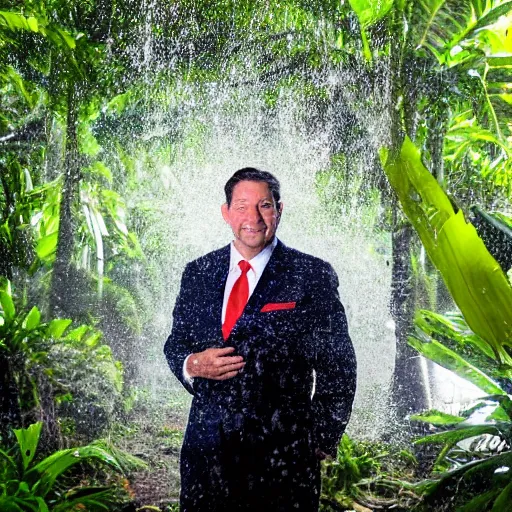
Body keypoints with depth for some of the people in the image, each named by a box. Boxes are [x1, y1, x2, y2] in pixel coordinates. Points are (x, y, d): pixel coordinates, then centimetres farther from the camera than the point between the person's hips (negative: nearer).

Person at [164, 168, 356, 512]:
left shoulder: (313, 275, -6)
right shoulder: (197, 273, 7)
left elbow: (337, 365, -3)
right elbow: (176, 342, 14)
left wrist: (323, 440, -4)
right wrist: (192, 364, -8)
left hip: (282, 447, -3)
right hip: (206, 441, 4)